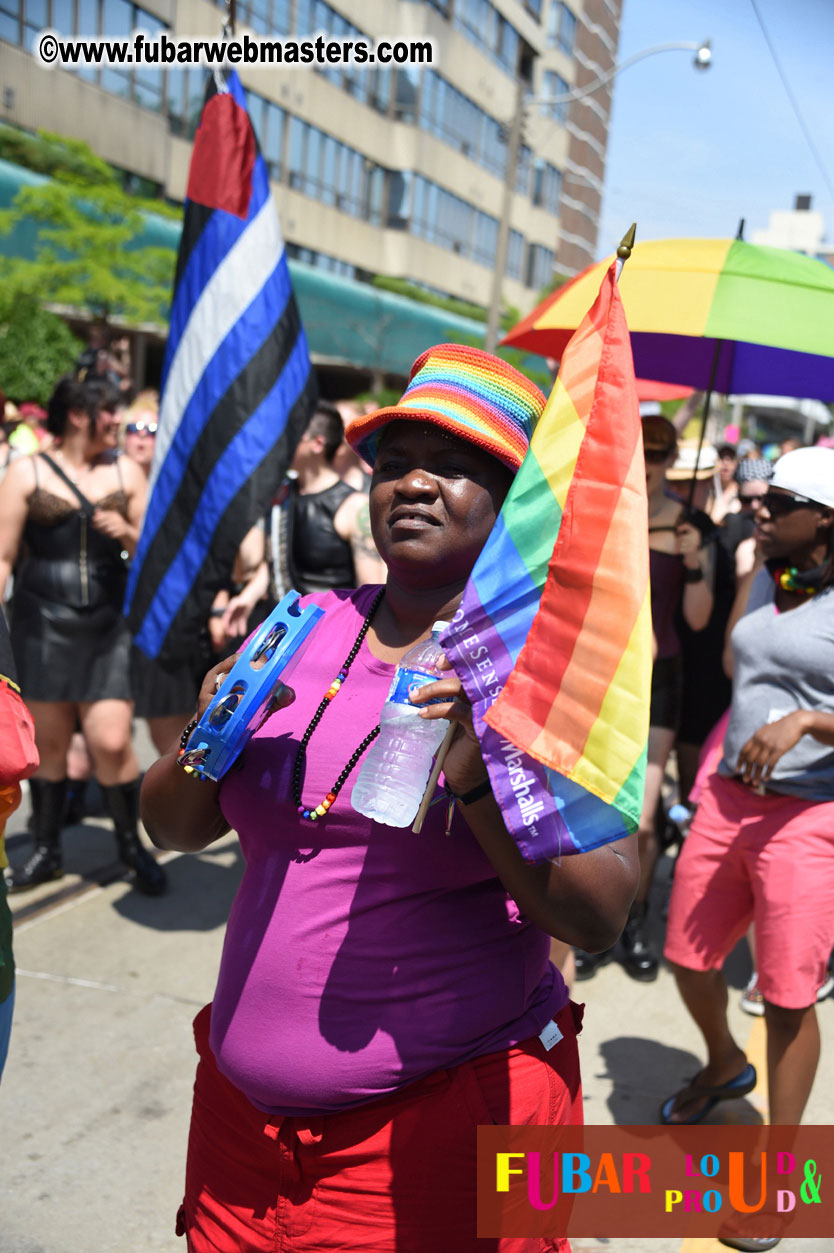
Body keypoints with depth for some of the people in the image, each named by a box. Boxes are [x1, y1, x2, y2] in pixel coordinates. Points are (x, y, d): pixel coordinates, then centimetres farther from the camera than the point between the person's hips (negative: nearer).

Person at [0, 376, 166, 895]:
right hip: (43, 625, -1)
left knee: (112, 743, -5)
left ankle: (132, 844, 16)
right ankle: (48, 851, 24)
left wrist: (127, 533, -9)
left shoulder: (126, 473, 8)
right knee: (49, 743, 7)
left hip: (110, 625, 1)